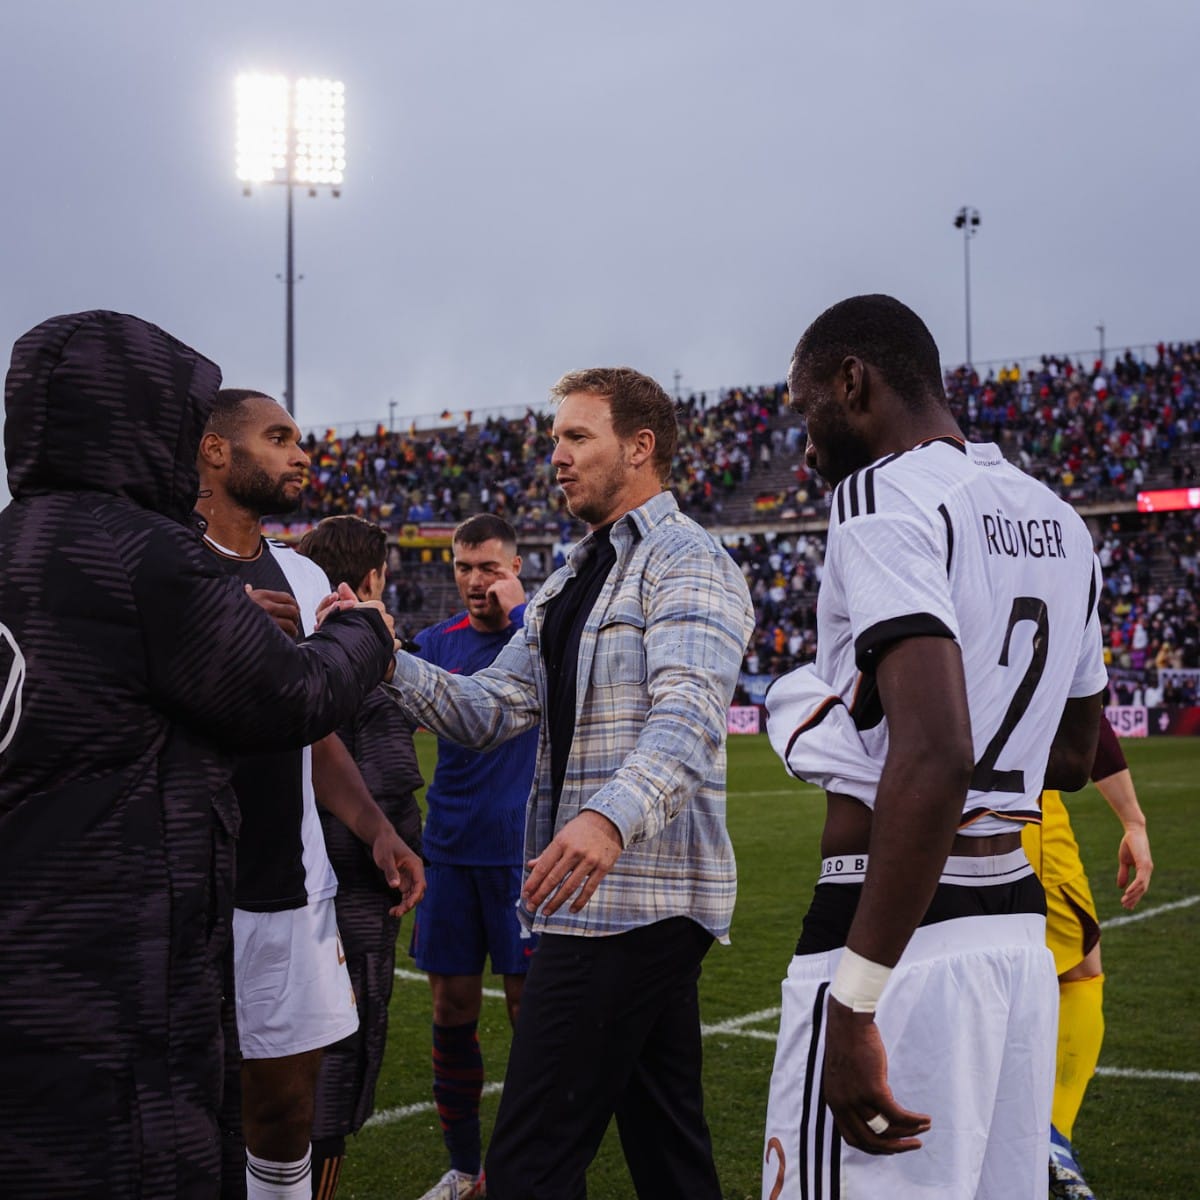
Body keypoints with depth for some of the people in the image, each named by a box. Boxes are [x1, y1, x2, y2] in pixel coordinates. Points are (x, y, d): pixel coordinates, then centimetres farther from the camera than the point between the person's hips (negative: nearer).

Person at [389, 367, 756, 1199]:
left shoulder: (686, 561, -8)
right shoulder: (573, 581, 21)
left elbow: (689, 716, -25)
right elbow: (492, 710, 12)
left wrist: (612, 817, -42)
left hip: (633, 894, -9)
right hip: (621, 897, 10)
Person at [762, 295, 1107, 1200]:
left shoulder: (885, 498, -12)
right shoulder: (1058, 522, 15)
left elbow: (935, 758, -25)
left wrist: (855, 1003, -25)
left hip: (900, 935, -9)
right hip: (1020, 925, 9)